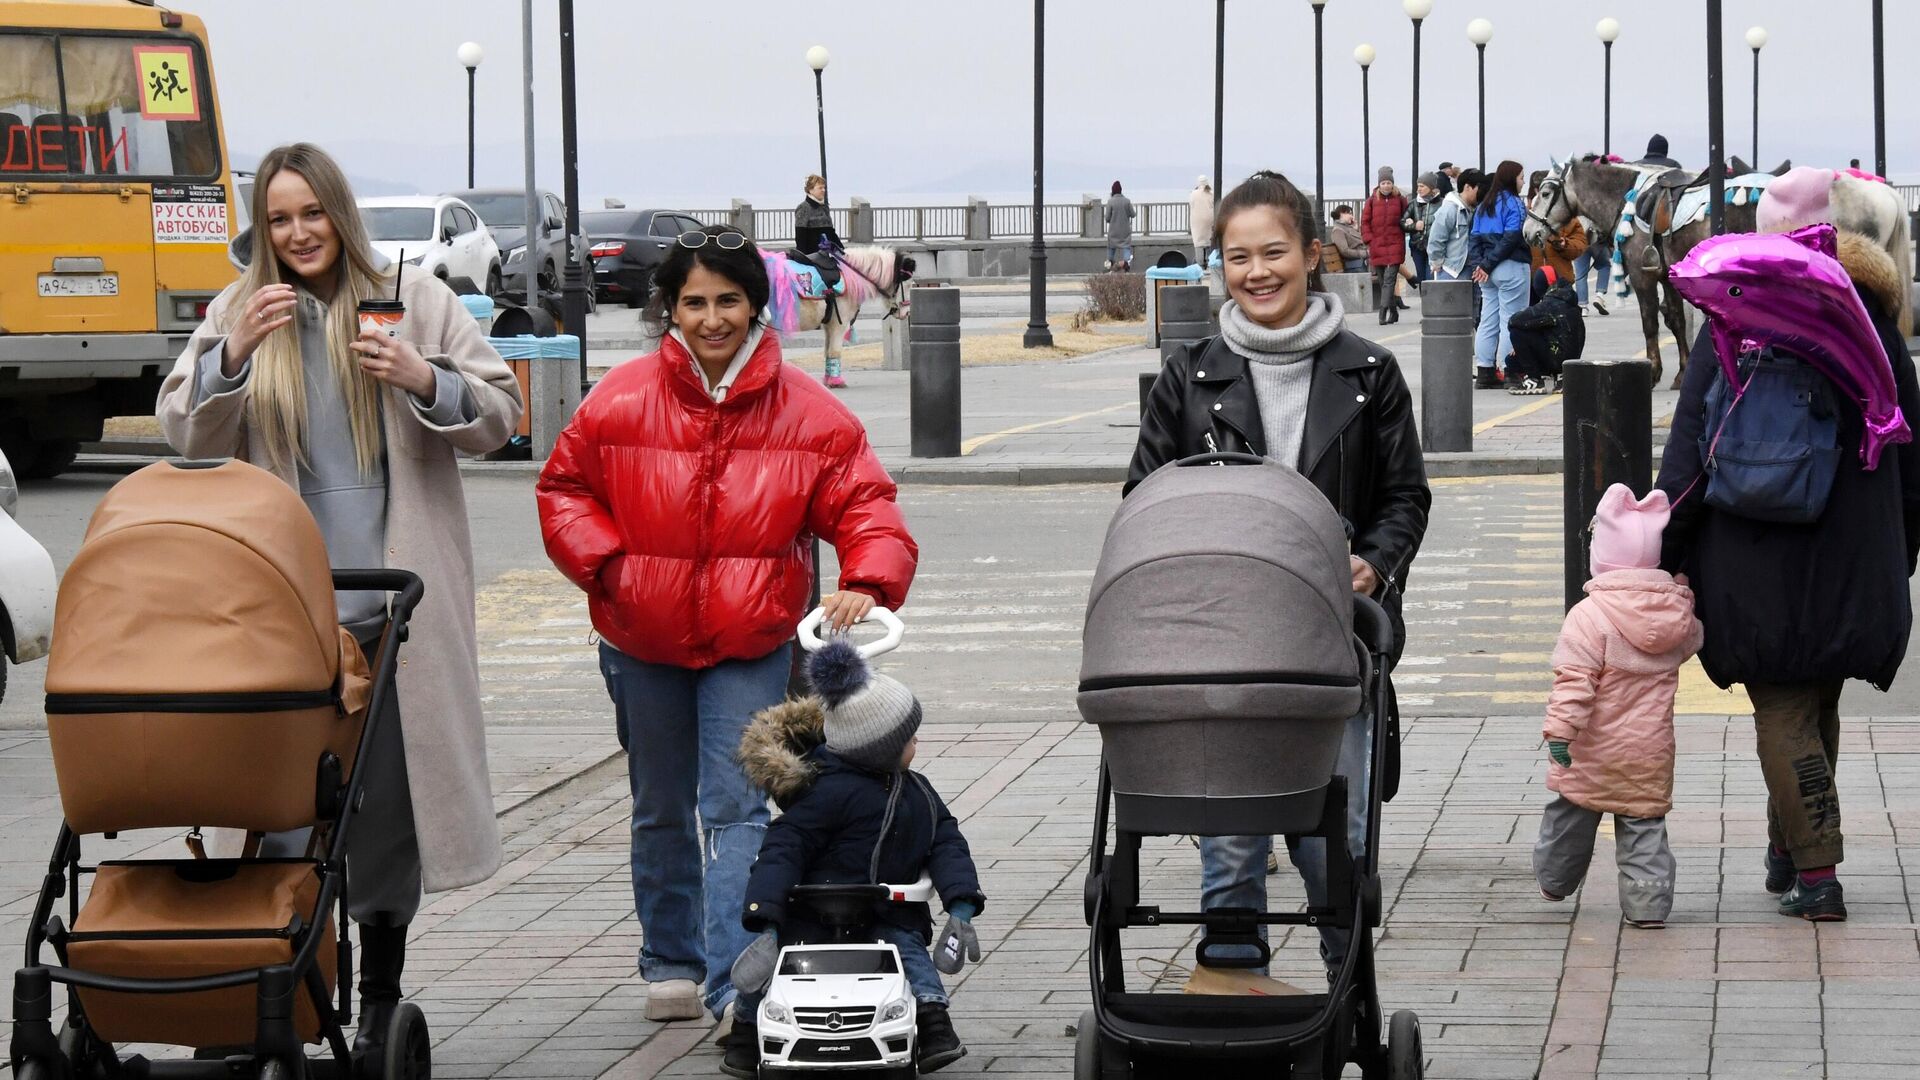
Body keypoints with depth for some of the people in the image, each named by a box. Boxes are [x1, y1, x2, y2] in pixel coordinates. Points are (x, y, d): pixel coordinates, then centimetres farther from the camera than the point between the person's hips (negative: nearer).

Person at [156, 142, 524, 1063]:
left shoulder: (414, 299, 7)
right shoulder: (239, 310, 10)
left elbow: (500, 414, 6)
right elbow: (184, 434, 5)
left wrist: (426, 381, -13)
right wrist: (233, 353, -11)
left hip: (396, 598, 0)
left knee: (389, 796, 3)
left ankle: (380, 1005, 13)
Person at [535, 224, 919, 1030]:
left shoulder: (807, 412, -8)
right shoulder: (620, 403, -6)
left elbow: (865, 506, -5)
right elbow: (563, 488, 5)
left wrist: (868, 581, -24)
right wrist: (607, 564, -10)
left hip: (752, 644, -2)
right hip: (642, 643, 2)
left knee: (735, 807, -13)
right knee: (662, 812, 16)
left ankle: (736, 989, -16)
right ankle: (671, 964, 33)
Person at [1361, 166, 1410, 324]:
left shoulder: (1400, 199, 3)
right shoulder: (1372, 200, 5)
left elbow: (1405, 219, 12)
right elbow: (1365, 222, 6)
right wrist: (1370, 240, -2)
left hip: (1395, 246, -3)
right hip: (1377, 245, 3)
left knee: (1389, 279, -14)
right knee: (1382, 281, 9)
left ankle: (1383, 311, -20)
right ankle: (1393, 311, 21)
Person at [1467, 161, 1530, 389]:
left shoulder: (1483, 205, 13)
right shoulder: (1513, 203, -10)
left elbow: (1474, 237, 9)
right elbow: (1511, 238, -17)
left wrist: (1479, 263, -2)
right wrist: (1488, 265, -13)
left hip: (1487, 270, 7)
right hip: (1511, 267, -7)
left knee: (1488, 321, 10)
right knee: (1510, 321, -3)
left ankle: (1485, 372, 11)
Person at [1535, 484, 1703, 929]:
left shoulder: (1589, 616, -16)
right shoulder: (1678, 613, -1)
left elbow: (1575, 680, -21)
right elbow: (1691, 640, 23)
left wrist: (1560, 729, -20)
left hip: (1593, 756, -3)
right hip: (1650, 752, 3)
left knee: (1571, 814, 17)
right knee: (1645, 826, 8)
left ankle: (1554, 880, 33)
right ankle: (1648, 903, 2)